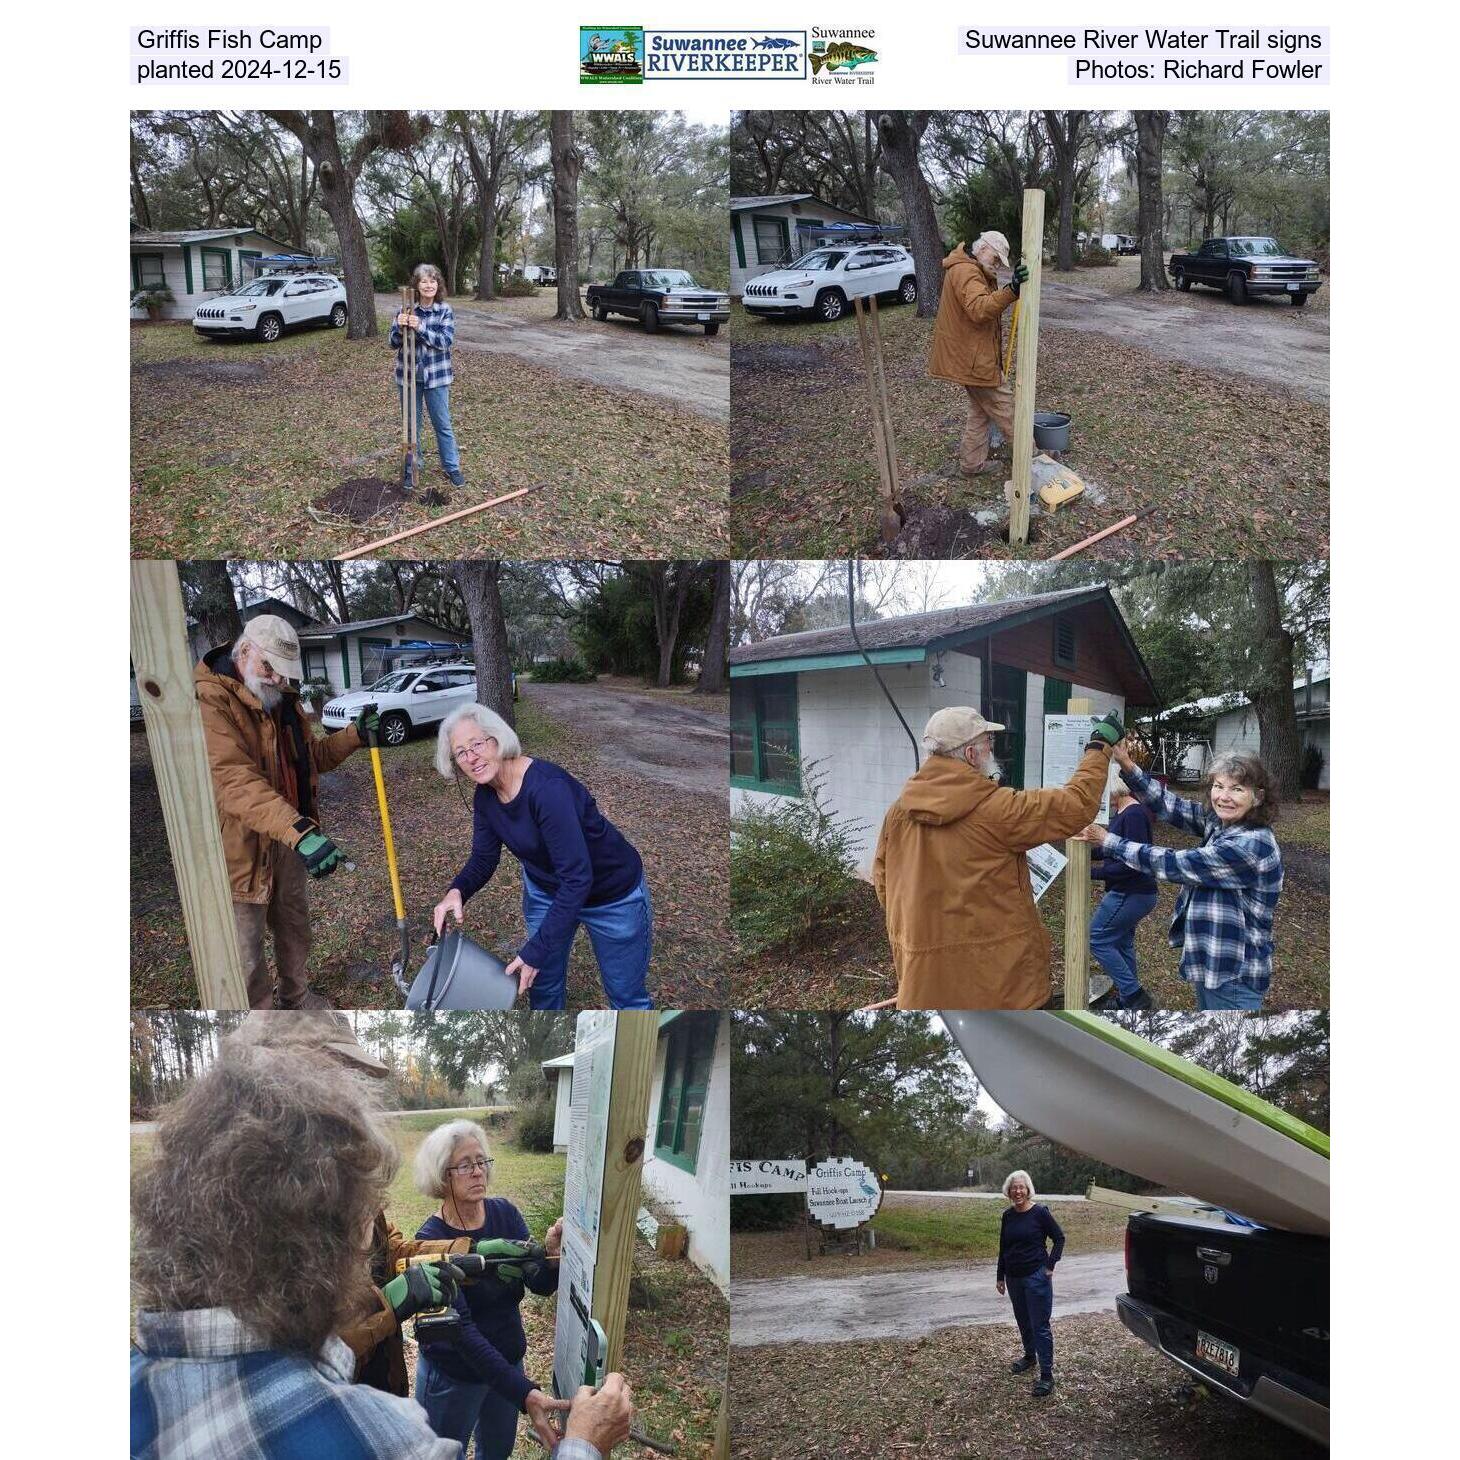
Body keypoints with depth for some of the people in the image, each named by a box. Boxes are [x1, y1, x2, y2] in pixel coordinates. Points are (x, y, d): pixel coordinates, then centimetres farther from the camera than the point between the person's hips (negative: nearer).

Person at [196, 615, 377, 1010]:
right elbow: (235, 780, -36)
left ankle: (296, 997, 44)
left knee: (294, 925, 24)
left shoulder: (282, 698, 6)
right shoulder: (209, 701, -24)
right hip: (243, 844, -8)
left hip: (291, 836, 9)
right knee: (248, 948, 3)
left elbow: (311, 756, 19)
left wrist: (354, 735, 0)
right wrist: (299, 831, -47)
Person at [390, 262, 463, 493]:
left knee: (443, 424, 7)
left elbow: (446, 341, -18)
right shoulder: (406, 309, -3)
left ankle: (452, 467, 20)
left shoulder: (445, 311, -6)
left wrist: (420, 328, -28)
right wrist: (400, 328, -23)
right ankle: (413, 468, 25)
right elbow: (394, 343, -2)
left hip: (436, 376, -2)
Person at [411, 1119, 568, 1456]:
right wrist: (524, 1394, -38)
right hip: (453, 1376, -4)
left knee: (498, 1450, 23)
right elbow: (461, 1328, -29)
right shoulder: (432, 1240, -23)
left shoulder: (505, 1213, -9)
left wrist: (553, 1257, -38)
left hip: (508, 1360, 5)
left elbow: (541, 1285, -14)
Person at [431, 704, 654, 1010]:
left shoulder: (547, 787, -37)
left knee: (627, 995, 9)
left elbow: (577, 877, -37)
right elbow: (483, 858, 1)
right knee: (543, 982, 18)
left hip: (612, 893, -6)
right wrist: (457, 891, -22)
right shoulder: (485, 797, -11)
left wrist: (535, 952, -34)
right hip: (544, 890, 7)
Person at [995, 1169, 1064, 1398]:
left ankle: (1047, 1375, 1)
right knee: (1023, 1321, 18)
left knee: (1040, 1326, -4)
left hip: (1036, 1277, -6)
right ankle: (1030, 1357, 39)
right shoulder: (1008, 1215, 4)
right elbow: (1003, 1248, 12)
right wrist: (1000, 1276, 14)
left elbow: (1059, 1238, -4)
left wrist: (1050, 1265, -9)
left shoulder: (1039, 1212, -11)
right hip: (1014, 1278, 6)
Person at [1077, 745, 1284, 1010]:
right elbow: (1168, 805, -4)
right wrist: (1127, 765, -18)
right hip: (1211, 961, 9)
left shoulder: (1252, 845, -26)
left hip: (1234, 976, -8)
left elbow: (1175, 865, -25)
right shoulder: (1217, 821, 0)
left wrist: (1109, 843, -19)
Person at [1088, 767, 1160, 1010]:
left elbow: (1134, 862, -25)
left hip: (1131, 894, -10)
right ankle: (1127, 1002, 24)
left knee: (1097, 938, -4)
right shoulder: (1121, 813, 9)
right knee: (1121, 943, 15)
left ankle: (1136, 997, 1)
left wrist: (1092, 872, -22)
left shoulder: (1134, 815, -21)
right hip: (1130, 892, 10)